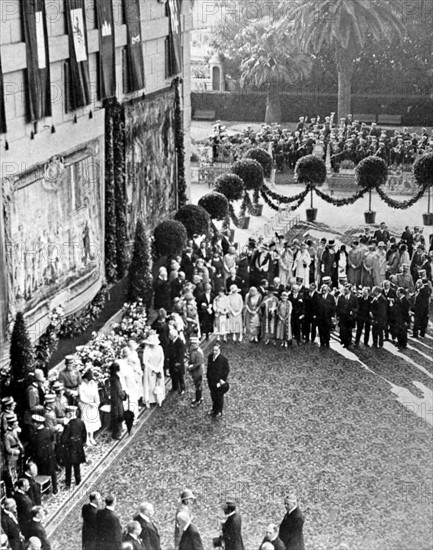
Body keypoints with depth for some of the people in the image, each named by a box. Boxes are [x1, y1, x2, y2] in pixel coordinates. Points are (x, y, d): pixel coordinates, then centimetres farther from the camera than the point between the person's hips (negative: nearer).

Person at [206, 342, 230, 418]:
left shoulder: (223, 359, -23)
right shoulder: (210, 356, -7)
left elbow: (227, 370, -14)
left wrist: (222, 380, -16)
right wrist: (208, 377, 6)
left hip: (219, 381, -5)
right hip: (211, 381, 5)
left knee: (219, 397, 14)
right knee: (213, 395, 22)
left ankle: (219, 411, 33)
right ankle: (214, 408, 44)